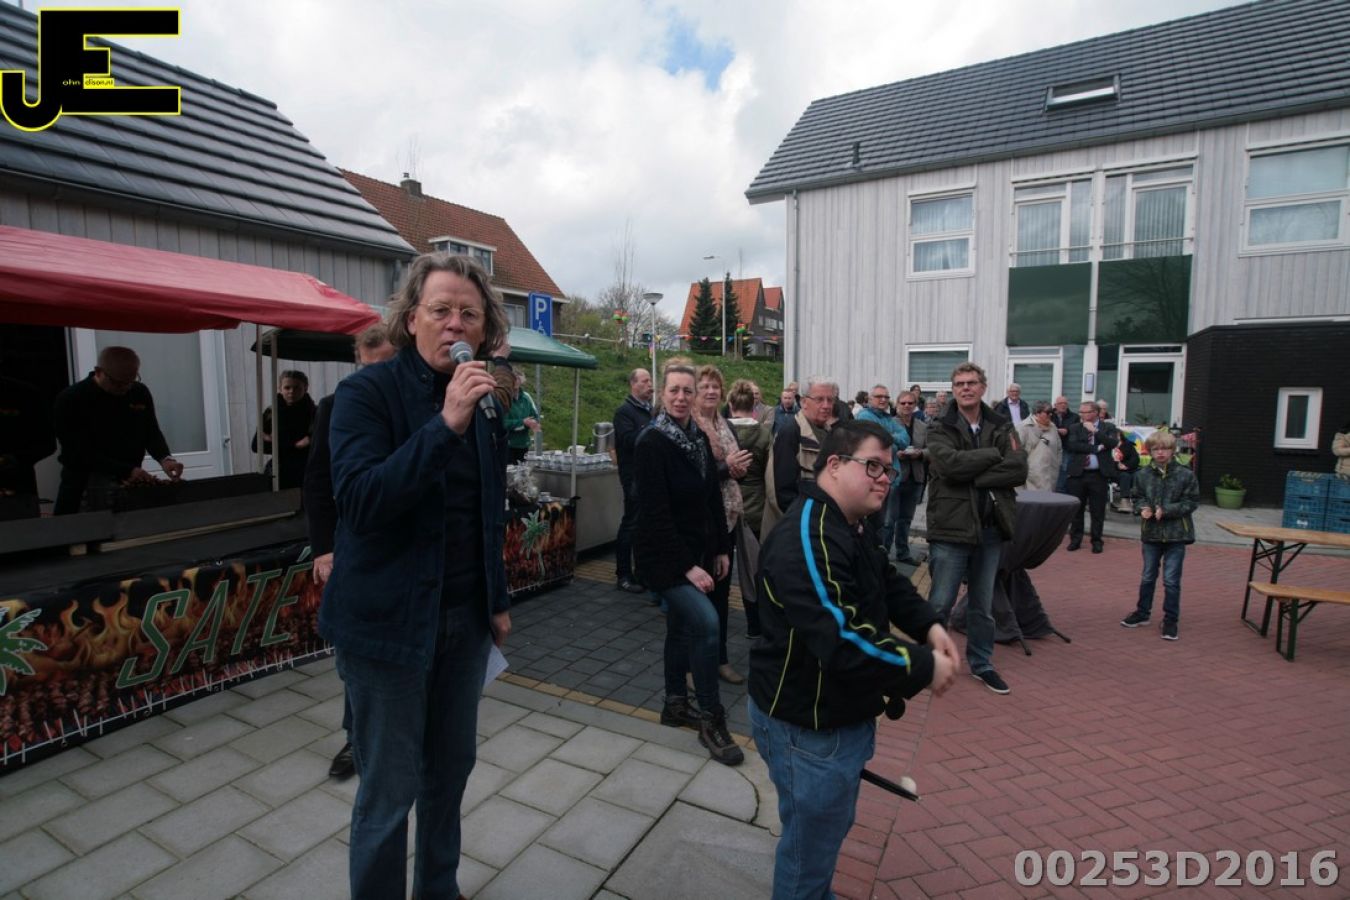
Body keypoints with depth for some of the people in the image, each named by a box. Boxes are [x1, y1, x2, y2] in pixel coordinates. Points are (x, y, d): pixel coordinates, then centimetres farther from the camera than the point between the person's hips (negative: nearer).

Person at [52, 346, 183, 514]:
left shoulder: (140, 393, 1)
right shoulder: (70, 399, -13)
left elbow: (151, 432, 6)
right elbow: (81, 452, -19)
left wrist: (164, 458, -15)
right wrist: (126, 471, -29)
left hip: (130, 482, 4)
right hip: (85, 486, -4)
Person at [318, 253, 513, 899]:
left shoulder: (485, 404, 6)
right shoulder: (367, 392, -11)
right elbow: (358, 500, -25)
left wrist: (498, 599, 16)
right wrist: (446, 424, -32)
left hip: (465, 618, 6)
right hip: (388, 621, -5)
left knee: (450, 768, 19)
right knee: (389, 791, 8)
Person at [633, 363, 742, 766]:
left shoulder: (699, 438, 5)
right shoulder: (652, 441, -16)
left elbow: (712, 497, 11)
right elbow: (657, 512, -20)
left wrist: (722, 549, 10)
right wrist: (687, 566, -21)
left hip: (696, 550, 8)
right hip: (664, 554, -7)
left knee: (682, 626, 17)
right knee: (706, 622, -17)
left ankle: (675, 704, 34)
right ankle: (712, 720, -2)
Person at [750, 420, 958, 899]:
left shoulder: (851, 525, 5)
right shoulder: (806, 540, -31)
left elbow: (888, 583, 16)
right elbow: (844, 644, -37)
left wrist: (929, 627, -2)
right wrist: (924, 667, -24)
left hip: (839, 715, 10)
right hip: (807, 725, -10)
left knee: (829, 828, 30)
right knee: (809, 846, 13)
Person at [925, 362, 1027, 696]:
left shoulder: (1002, 427, 8)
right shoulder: (939, 428, -3)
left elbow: (1019, 469, -7)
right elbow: (950, 463, -21)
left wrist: (972, 477, -16)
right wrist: (994, 454, -11)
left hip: (991, 527, 4)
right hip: (951, 527, -4)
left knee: (984, 604, 18)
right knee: (940, 603, 3)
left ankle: (981, 663, 34)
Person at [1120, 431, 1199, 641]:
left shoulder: (1185, 475, -9)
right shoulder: (1143, 475, -2)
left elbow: (1192, 502, -6)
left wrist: (1167, 510, -18)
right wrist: (1142, 508, -12)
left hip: (1176, 534, -2)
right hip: (1151, 533, 3)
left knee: (1171, 580, 3)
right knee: (1147, 577, 16)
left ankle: (1170, 620, 16)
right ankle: (1142, 612, 30)